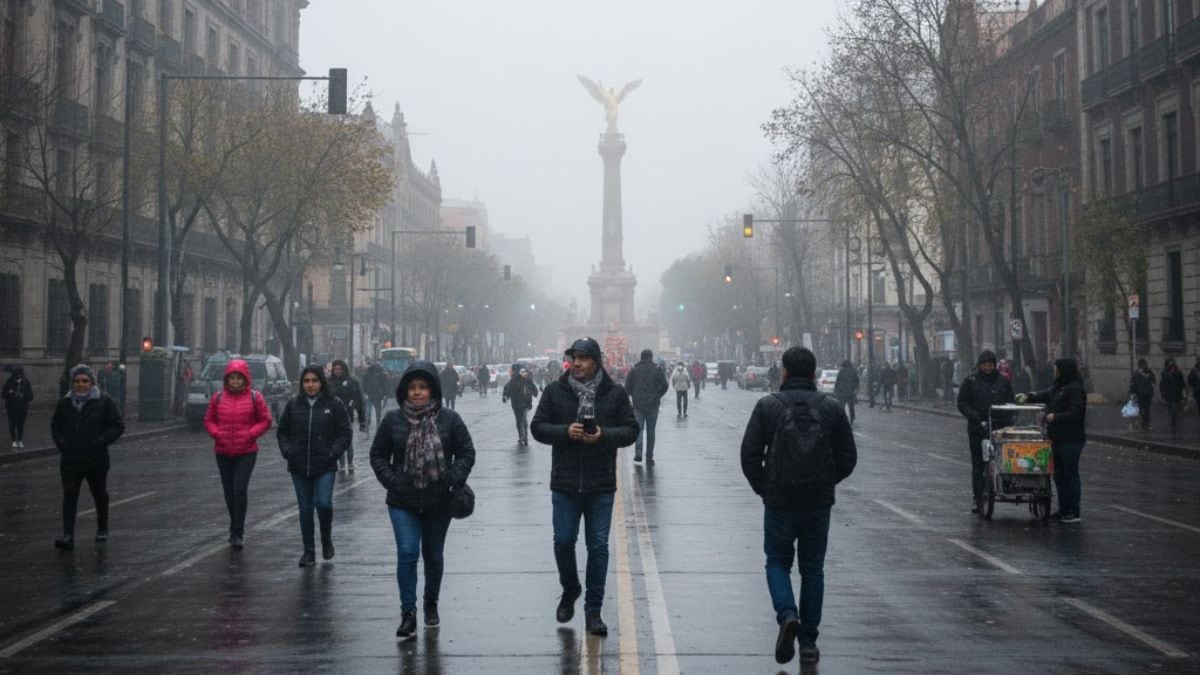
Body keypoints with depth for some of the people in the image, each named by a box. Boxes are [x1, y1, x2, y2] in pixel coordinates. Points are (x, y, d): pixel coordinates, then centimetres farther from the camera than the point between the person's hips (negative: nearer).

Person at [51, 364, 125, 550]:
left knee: (100, 495, 14)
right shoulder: (64, 403, 5)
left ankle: (102, 530, 33)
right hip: (70, 460, 2)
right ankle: (68, 536, -12)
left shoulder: (104, 402, -5)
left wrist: (100, 442, -15)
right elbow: (55, 427, 16)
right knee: (69, 496, -8)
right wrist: (61, 443, -2)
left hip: (96, 460, -2)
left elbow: (118, 425, -6)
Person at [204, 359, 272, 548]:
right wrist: (216, 433, -7)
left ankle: (237, 533, -9)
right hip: (223, 452, 3)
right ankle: (235, 529, 28)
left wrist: (250, 434, -12)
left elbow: (265, 421, 2)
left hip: (246, 452, -3)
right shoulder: (218, 398, 4)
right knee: (229, 492, 11)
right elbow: (208, 420, 11)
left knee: (240, 490, -14)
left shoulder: (255, 397, -2)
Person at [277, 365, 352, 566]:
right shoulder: (293, 405, 6)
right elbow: (282, 432, 15)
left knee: (323, 503, -15)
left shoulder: (334, 404, -1)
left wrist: (333, 452, -10)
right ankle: (309, 551, 18)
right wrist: (287, 451, -1)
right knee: (305, 509, 7)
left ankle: (327, 539, 13)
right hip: (299, 467, 3)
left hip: (325, 467, -3)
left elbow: (345, 433, 1)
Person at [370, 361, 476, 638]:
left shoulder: (449, 420, -2)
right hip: (403, 502, -1)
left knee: (433, 554, 14)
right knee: (407, 554, -11)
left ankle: (431, 604, 34)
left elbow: (466, 452, 3)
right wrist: (391, 481, -7)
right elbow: (378, 455, 7)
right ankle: (408, 613, -6)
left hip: (439, 501, 1)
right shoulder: (393, 420, -1)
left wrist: (454, 478, -11)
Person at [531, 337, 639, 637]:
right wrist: (565, 431, -16)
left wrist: (603, 435, -16)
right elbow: (538, 427, 2)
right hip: (565, 485, 1)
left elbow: (631, 430, 2)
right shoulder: (555, 391, 2)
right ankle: (569, 591, 32)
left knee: (598, 546, 2)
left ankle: (593, 611, 10)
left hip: (601, 487, 0)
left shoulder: (615, 393, 1)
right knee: (563, 542, 3)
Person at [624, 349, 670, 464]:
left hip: (638, 404, 0)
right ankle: (649, 458, 8)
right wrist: (657, 396, 7)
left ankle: (638, 452, -16)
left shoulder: (634, 369, 1)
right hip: (653, 405, 0)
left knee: (639, 428, 4)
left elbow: (627, 386, -1)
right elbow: (665, 385, -7)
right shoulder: (657, 369, -1)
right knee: (651, 430, 8)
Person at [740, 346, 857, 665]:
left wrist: (763, 488, 7)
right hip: (819, 503, 2)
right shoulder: (832, 408, -1)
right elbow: (848, 457, 1)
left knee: (778, 562, 14)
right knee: (812, 568, 13)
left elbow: (749, 454, -8)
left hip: (779, 503, -2)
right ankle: (808, 642, 13)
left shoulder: (767, 406, -6)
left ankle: (787, 615, -13)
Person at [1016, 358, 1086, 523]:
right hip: (1058, 439, 10)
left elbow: (1075, 414, -21)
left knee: (1070, 474, -4)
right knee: (1059, 475, 13)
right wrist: (1029, 397, 8)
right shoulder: (1058, 388, 15)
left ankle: (1073, 512, 1)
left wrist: (1055, 417, -18)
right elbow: (1045, 395, 23)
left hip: (1071, 441, -10)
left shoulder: (1075, 389, -15)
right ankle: (1063, 509, 21)